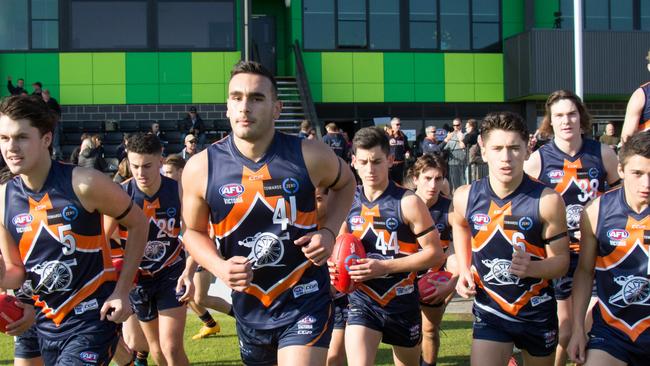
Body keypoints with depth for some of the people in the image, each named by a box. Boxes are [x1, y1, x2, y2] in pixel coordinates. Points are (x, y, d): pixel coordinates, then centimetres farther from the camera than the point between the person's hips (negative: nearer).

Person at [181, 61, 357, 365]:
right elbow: (194, 231, 7)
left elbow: (345, 183, 11)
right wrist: (219, 266, -13)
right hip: (248, 305, 3)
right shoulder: (200, 168, -10)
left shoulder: (310, 156, -13)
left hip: (305, 300, -3)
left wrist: (329, 230, -6)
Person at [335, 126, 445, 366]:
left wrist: (384, 266, -21)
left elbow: (436, 254, -13)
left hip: (402, 301, -1)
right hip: (362, 300, 1)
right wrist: (338, 265, -6)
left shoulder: (407, 203, -12)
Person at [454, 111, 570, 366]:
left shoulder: (547, 200, -18)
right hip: (489, 311, 1)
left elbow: (561, 261, -10)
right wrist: (464, 270, 3)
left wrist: (532, 268, -30)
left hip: (537, 312, 0)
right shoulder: (465, 197, -9)